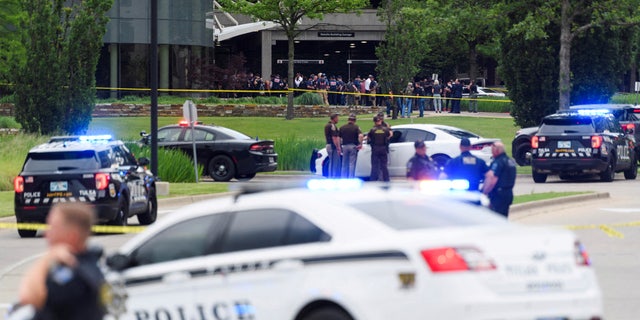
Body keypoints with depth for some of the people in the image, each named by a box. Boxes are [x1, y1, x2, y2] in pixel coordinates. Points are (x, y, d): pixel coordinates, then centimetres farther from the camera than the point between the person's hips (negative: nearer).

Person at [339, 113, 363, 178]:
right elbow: (360, 135, -21)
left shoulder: (342, 127, 5)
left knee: (344, 164, 10)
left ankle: (343, 178, 11)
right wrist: (360, 144, -12)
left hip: (345, 146, 3)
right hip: (353, 146, -3)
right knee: (352, 164, 1)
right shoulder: (356, 127, -4)